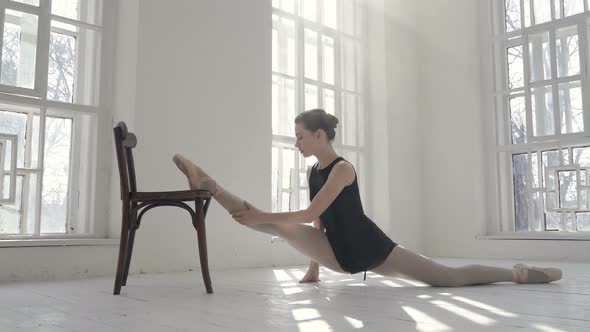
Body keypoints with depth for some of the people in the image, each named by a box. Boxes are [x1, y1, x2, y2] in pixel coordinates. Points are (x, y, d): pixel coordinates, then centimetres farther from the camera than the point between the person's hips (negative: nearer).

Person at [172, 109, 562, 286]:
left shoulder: (343, 168, -20)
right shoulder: (313, 171, 7)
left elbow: (310, 215, -26)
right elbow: (319, 223, 13)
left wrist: (262, 216, -24)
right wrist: (314, 266, 15)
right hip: (337, 251, 8)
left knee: (450, 277, 0)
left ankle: (518, 273, 7)